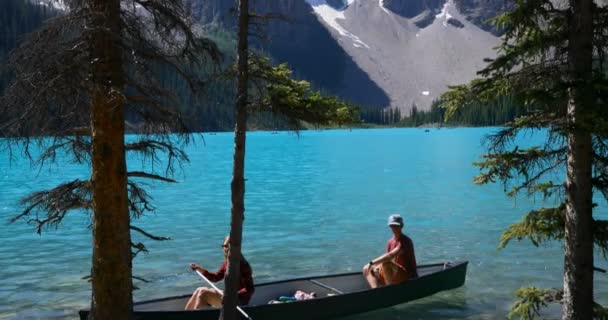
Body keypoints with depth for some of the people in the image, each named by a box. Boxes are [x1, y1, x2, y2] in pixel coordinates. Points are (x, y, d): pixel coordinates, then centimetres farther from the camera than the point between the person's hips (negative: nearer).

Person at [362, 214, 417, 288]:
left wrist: (372, 262, -31)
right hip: (396, 277, 9)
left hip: (408, 278, -8)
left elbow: (390, 255, -31)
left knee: (386, 263, -33)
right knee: (367, 269, 1)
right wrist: (379, 266, -16)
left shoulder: (405, 241, -17)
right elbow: (386, 258, 6)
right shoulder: (390, 242, 8)